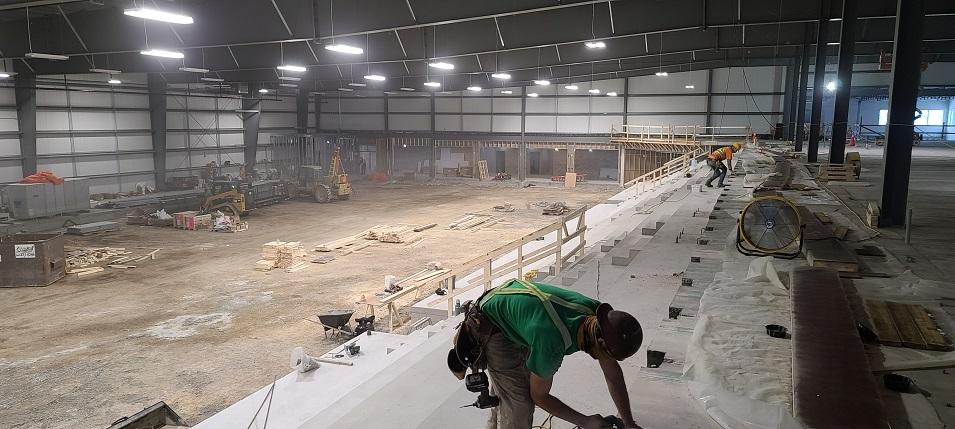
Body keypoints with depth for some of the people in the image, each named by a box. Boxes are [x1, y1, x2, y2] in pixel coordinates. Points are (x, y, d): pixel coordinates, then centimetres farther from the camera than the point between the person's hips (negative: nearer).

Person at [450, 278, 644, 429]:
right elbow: (539, 396, -21)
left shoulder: (598, 314, -22)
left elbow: (613, 373, -6)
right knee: (518, 402, -9)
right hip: (493, 329, -7)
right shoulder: (551, 345, -41)